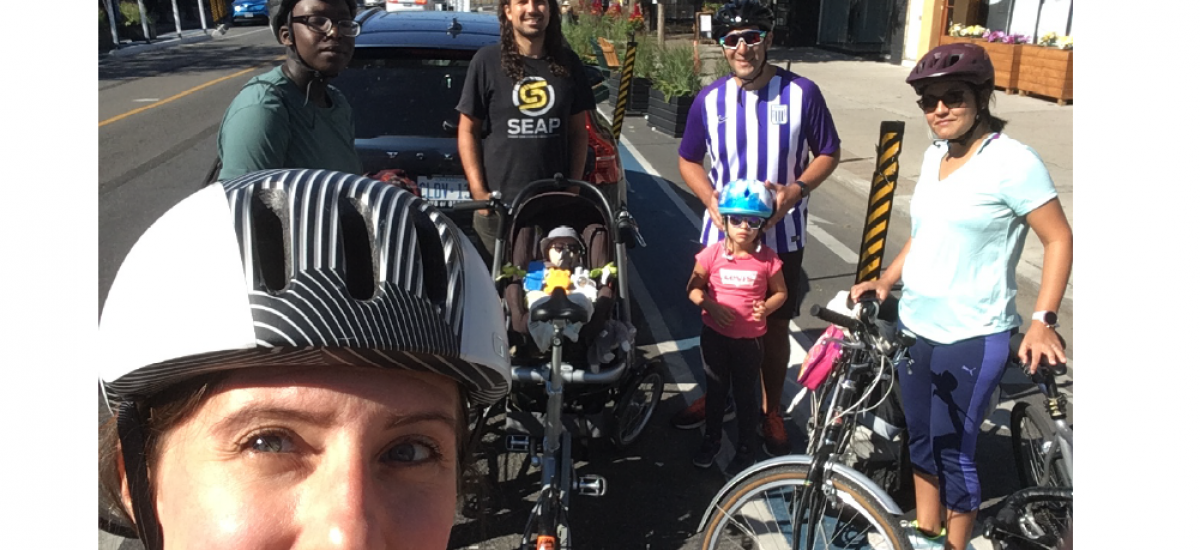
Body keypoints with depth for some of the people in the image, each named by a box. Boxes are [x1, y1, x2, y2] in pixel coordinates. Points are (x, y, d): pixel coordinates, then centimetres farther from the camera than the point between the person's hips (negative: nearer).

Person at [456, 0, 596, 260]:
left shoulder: (568, 62, 9)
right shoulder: (487, 61, -1)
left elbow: (578, 131, 13)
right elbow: (468, 130, 1)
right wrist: (479, 192, -7)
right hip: (499, 202, -2)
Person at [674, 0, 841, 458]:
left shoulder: (801, 93, -9)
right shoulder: (708, 99, -3)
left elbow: (828, 153, 0)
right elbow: (689, 161, 8)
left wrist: (796, 190, -18)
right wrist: (710, 199, -11)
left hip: (781, 234, -2)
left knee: (774, 327, 10)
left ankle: (771, 412, 30)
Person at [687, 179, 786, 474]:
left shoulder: (768, 259, -13)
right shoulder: (712, 254, -13)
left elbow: (780, 292, 0)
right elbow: (694, 288, -5)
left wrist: (766, 308, -20)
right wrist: (711, 305, -23)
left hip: (750, 338, -1)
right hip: (715, 335, 1)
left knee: (745, 394, 14)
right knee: (716, 389, 18)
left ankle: (745, 448, 32)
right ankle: (711, 439, 39)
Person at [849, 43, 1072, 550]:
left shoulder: (1011, 161, -15)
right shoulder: (935, 154, 7)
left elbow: (1059, 239, -11)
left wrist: (1043, 321, -18)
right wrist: (884, 281, 7)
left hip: (971, 338, -7)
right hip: (914, 325, 7)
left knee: (953, 450, 4)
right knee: (920, 438, 18)